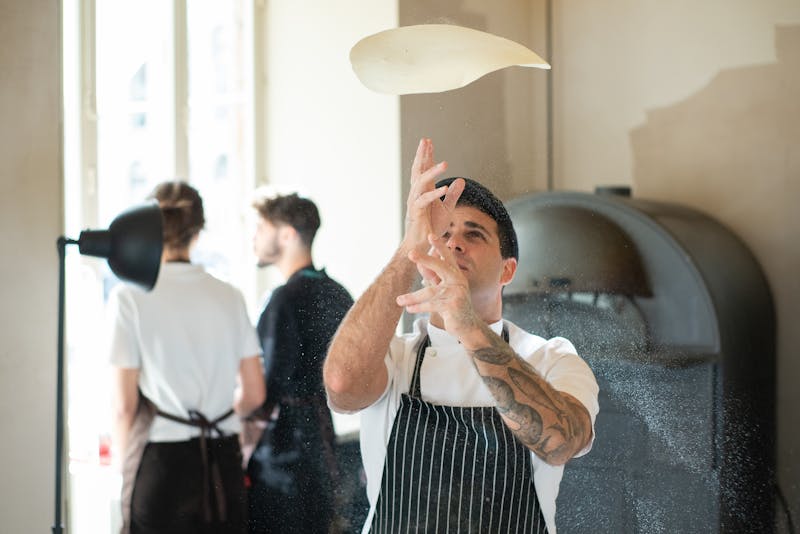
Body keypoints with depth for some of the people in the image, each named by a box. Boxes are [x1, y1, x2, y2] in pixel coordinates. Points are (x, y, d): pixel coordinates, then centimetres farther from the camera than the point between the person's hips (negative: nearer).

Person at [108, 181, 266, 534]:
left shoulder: (130, 296, -5)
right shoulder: (229, 296, 5)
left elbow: (124, 405, -7)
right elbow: (254, 395, 8)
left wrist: (124, 462, 9)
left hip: (162, 464, -3)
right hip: (223, 462, 4)